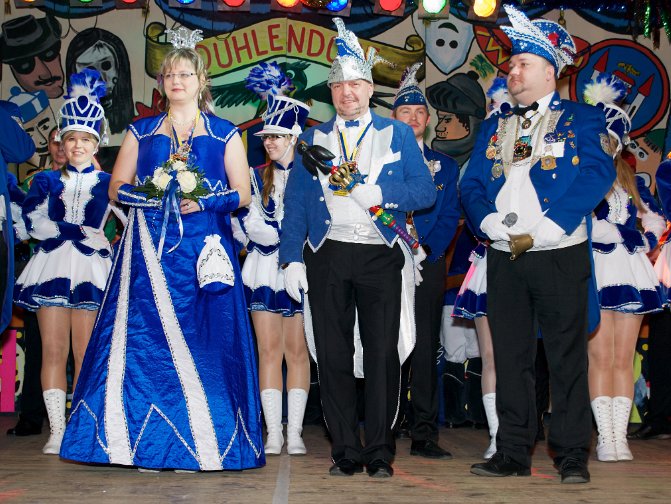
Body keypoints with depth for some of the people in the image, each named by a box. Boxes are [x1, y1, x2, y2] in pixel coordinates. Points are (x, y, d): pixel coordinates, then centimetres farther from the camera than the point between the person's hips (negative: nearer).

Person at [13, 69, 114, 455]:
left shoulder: (106, 184, 8)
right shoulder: (47, 181, 13)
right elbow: (33, 221, 1)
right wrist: (78, 230, -10)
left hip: (91, 270, -1)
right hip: (52, 266, 2)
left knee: (86, 353, -4)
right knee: (53, 350, -3)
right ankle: (57, 431, 0)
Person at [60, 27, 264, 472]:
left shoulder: (225, 134, 9)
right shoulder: (142, 131, 15)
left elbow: (242, 194, 5)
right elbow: (117, 187, 11)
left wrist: (202, 202, -12)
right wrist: (151, 197, -8)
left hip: (202, 249, -1)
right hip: (150, 250, 2)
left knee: (200, 340, -4)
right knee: (148, 340, -3)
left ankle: (201, 444, 2)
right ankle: (152, 442, 3)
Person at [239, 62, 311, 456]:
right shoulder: (257, 178, 12)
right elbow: (255, 228, 2)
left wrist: (274, 232, -14)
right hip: (265, 271, 2)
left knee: (297, 351, 0)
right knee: (269, 350, 0)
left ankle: (295, 433, 5)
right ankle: (274, 434, 3)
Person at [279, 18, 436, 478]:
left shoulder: (398, 134, 10)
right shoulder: (313, 138, 15)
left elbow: (425, 191, 2)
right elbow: (295, 201, 9)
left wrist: (379, 192, -14)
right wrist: (293, 259, 0)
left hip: (381, 255, -1)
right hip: (327, 255, 2)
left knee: (382, 354, -2)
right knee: (333, 354, 2)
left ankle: (380, 453, 7)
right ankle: (346, 452, 11)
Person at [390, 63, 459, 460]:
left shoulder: (445, 166, 15)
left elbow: (449, 218, 7)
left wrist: (424, 252, -9)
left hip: (428, 265, 1)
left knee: (426, 349, -1)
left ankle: (425, 435, 3)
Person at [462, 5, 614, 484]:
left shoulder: (581, 118, 5)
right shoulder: (494, 128, 19)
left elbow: (597, 175, -9)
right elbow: (472, 186, 11)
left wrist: (542, 231, -16)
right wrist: (494, 225, -10)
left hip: (560, 256, -4)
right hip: (504, 259, 4)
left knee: (568, 356, -1)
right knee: (511, 357, 6)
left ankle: (572, 455, 7)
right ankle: (513, 453, 13)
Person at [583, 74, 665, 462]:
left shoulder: (631, 180, 18)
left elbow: (655, 216, 22)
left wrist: (647, 242, 6)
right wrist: (620, 237, -5)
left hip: (630, 270, 4)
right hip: (594, 269, -4)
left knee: (624, 358, 0)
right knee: (600, 356, -9)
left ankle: (620, 436, 0)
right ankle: (606, 437, -7)